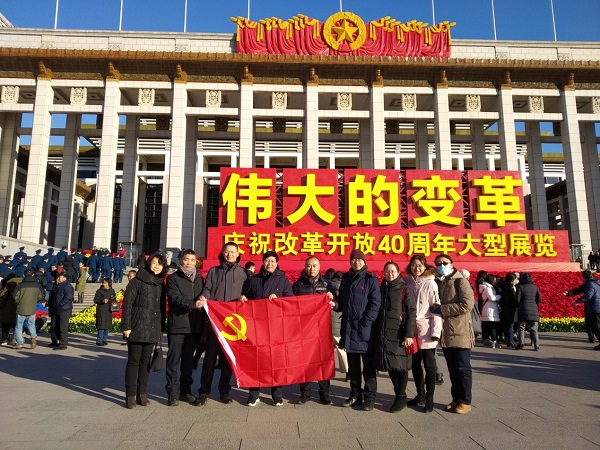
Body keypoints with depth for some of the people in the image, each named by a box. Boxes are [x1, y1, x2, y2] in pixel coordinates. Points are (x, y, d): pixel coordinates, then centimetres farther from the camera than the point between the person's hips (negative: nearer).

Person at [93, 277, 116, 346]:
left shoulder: (112, 291, 9)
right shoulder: (99, 291, -5)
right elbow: (95, 300, -7)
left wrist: (113, 301, -3)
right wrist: (102, 301, -22)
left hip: (109, 311, 5)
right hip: (101, 311, -5)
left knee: (107, 326, 9)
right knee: (101, 326, -7)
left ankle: (104, 340, 20)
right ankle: (99, 341, 2)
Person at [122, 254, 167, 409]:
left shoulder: (160, 285, 12)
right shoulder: (137, 282, -4)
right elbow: (127, 304, -7)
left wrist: (161, 328, 11)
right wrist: (126, 326, -12)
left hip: (153, 330, 5)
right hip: (137, 329, -5)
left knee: (145, 362, 10)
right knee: (133, 361, 3)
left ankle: (141, 393, 19)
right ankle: (130, 395, 12)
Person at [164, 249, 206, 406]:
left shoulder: (199, 279, 15)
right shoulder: (173, 278, 2)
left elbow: (203, 299, 15)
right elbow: (176, 298, -13)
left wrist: (203, 323, 5)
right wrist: (193, 304, -29)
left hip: (194, 326, 4)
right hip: (177, 325, -4)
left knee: (188, 360, 12)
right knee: (174, 360, 0)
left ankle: (185, 391, 21)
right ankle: (173, 393, 8)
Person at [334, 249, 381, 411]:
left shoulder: (371, 279, -2)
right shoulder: (346, 279, 12)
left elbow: (375, 303, -9)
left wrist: (366, 322, -16)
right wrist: (335, 305, -5)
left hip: (365, 328, -5)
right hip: (348, 327, 5)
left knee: (368, 365, 2)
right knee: (352, 365, 13)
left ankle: (369, 397, 11)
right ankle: (355, 395, 24)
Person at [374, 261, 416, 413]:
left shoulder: (405, 290, -3)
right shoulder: (381, 289, 11)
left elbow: (411, 313, -8)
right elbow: (377, 311, 12)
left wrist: (409, 334, -15)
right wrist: (376, 333, 7)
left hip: (399, 333, -4)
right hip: (383, 334, 5)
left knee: (401, 365, 2)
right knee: (390, 365, 9)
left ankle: (401, 398, 17)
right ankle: (398, 394, 25)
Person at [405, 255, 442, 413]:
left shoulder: (430, 283, -5)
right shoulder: (407, 283, 7)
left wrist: (435, 331, -15)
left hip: (426, 330, -5)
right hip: (412, 329, 5)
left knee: (429, 365, 4)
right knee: (415, 364, 13)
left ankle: (429, 398, 13)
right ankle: (420, 395, 27)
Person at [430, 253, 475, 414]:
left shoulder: (460, 281, -6)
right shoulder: (437, 283, 13)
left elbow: (467, 304, -18)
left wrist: (442, 309, -17)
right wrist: (435, 309, -5)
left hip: (460, 332, -6)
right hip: (445, 333, 6)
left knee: (462, 368, 2)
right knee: (452, 369, 14)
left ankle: (465, 401, 13)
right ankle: (456, 398, 24)